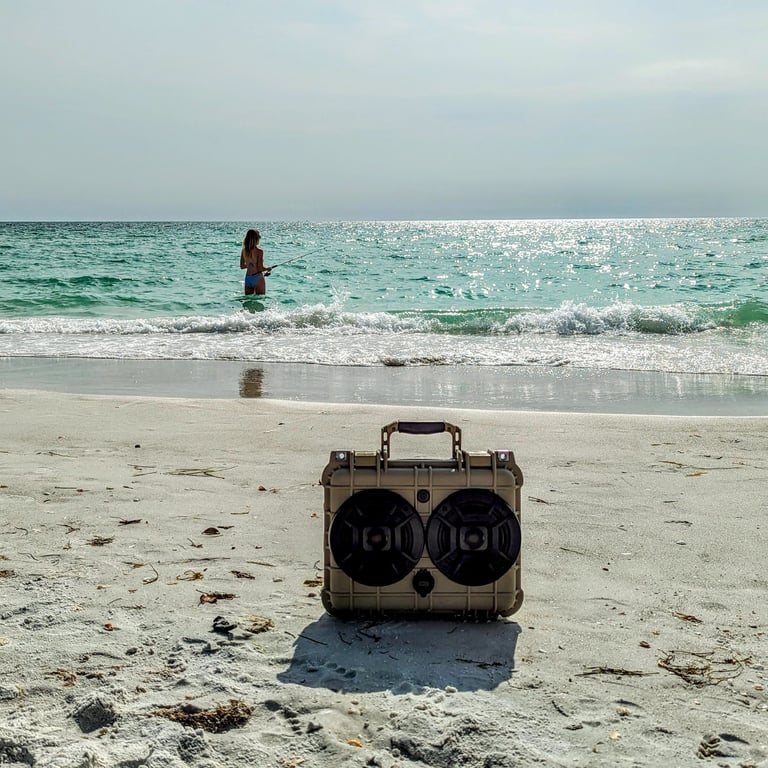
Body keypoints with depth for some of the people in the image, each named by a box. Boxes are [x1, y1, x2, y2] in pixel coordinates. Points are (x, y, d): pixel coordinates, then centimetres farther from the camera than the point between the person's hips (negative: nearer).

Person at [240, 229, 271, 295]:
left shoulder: (244, 251, 2)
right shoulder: (259, 251, -16)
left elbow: (242, 266, 10)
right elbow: (260, 268, -16)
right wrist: (268, 268, 3)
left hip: (247, 278, 6)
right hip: (257, 278, -6)